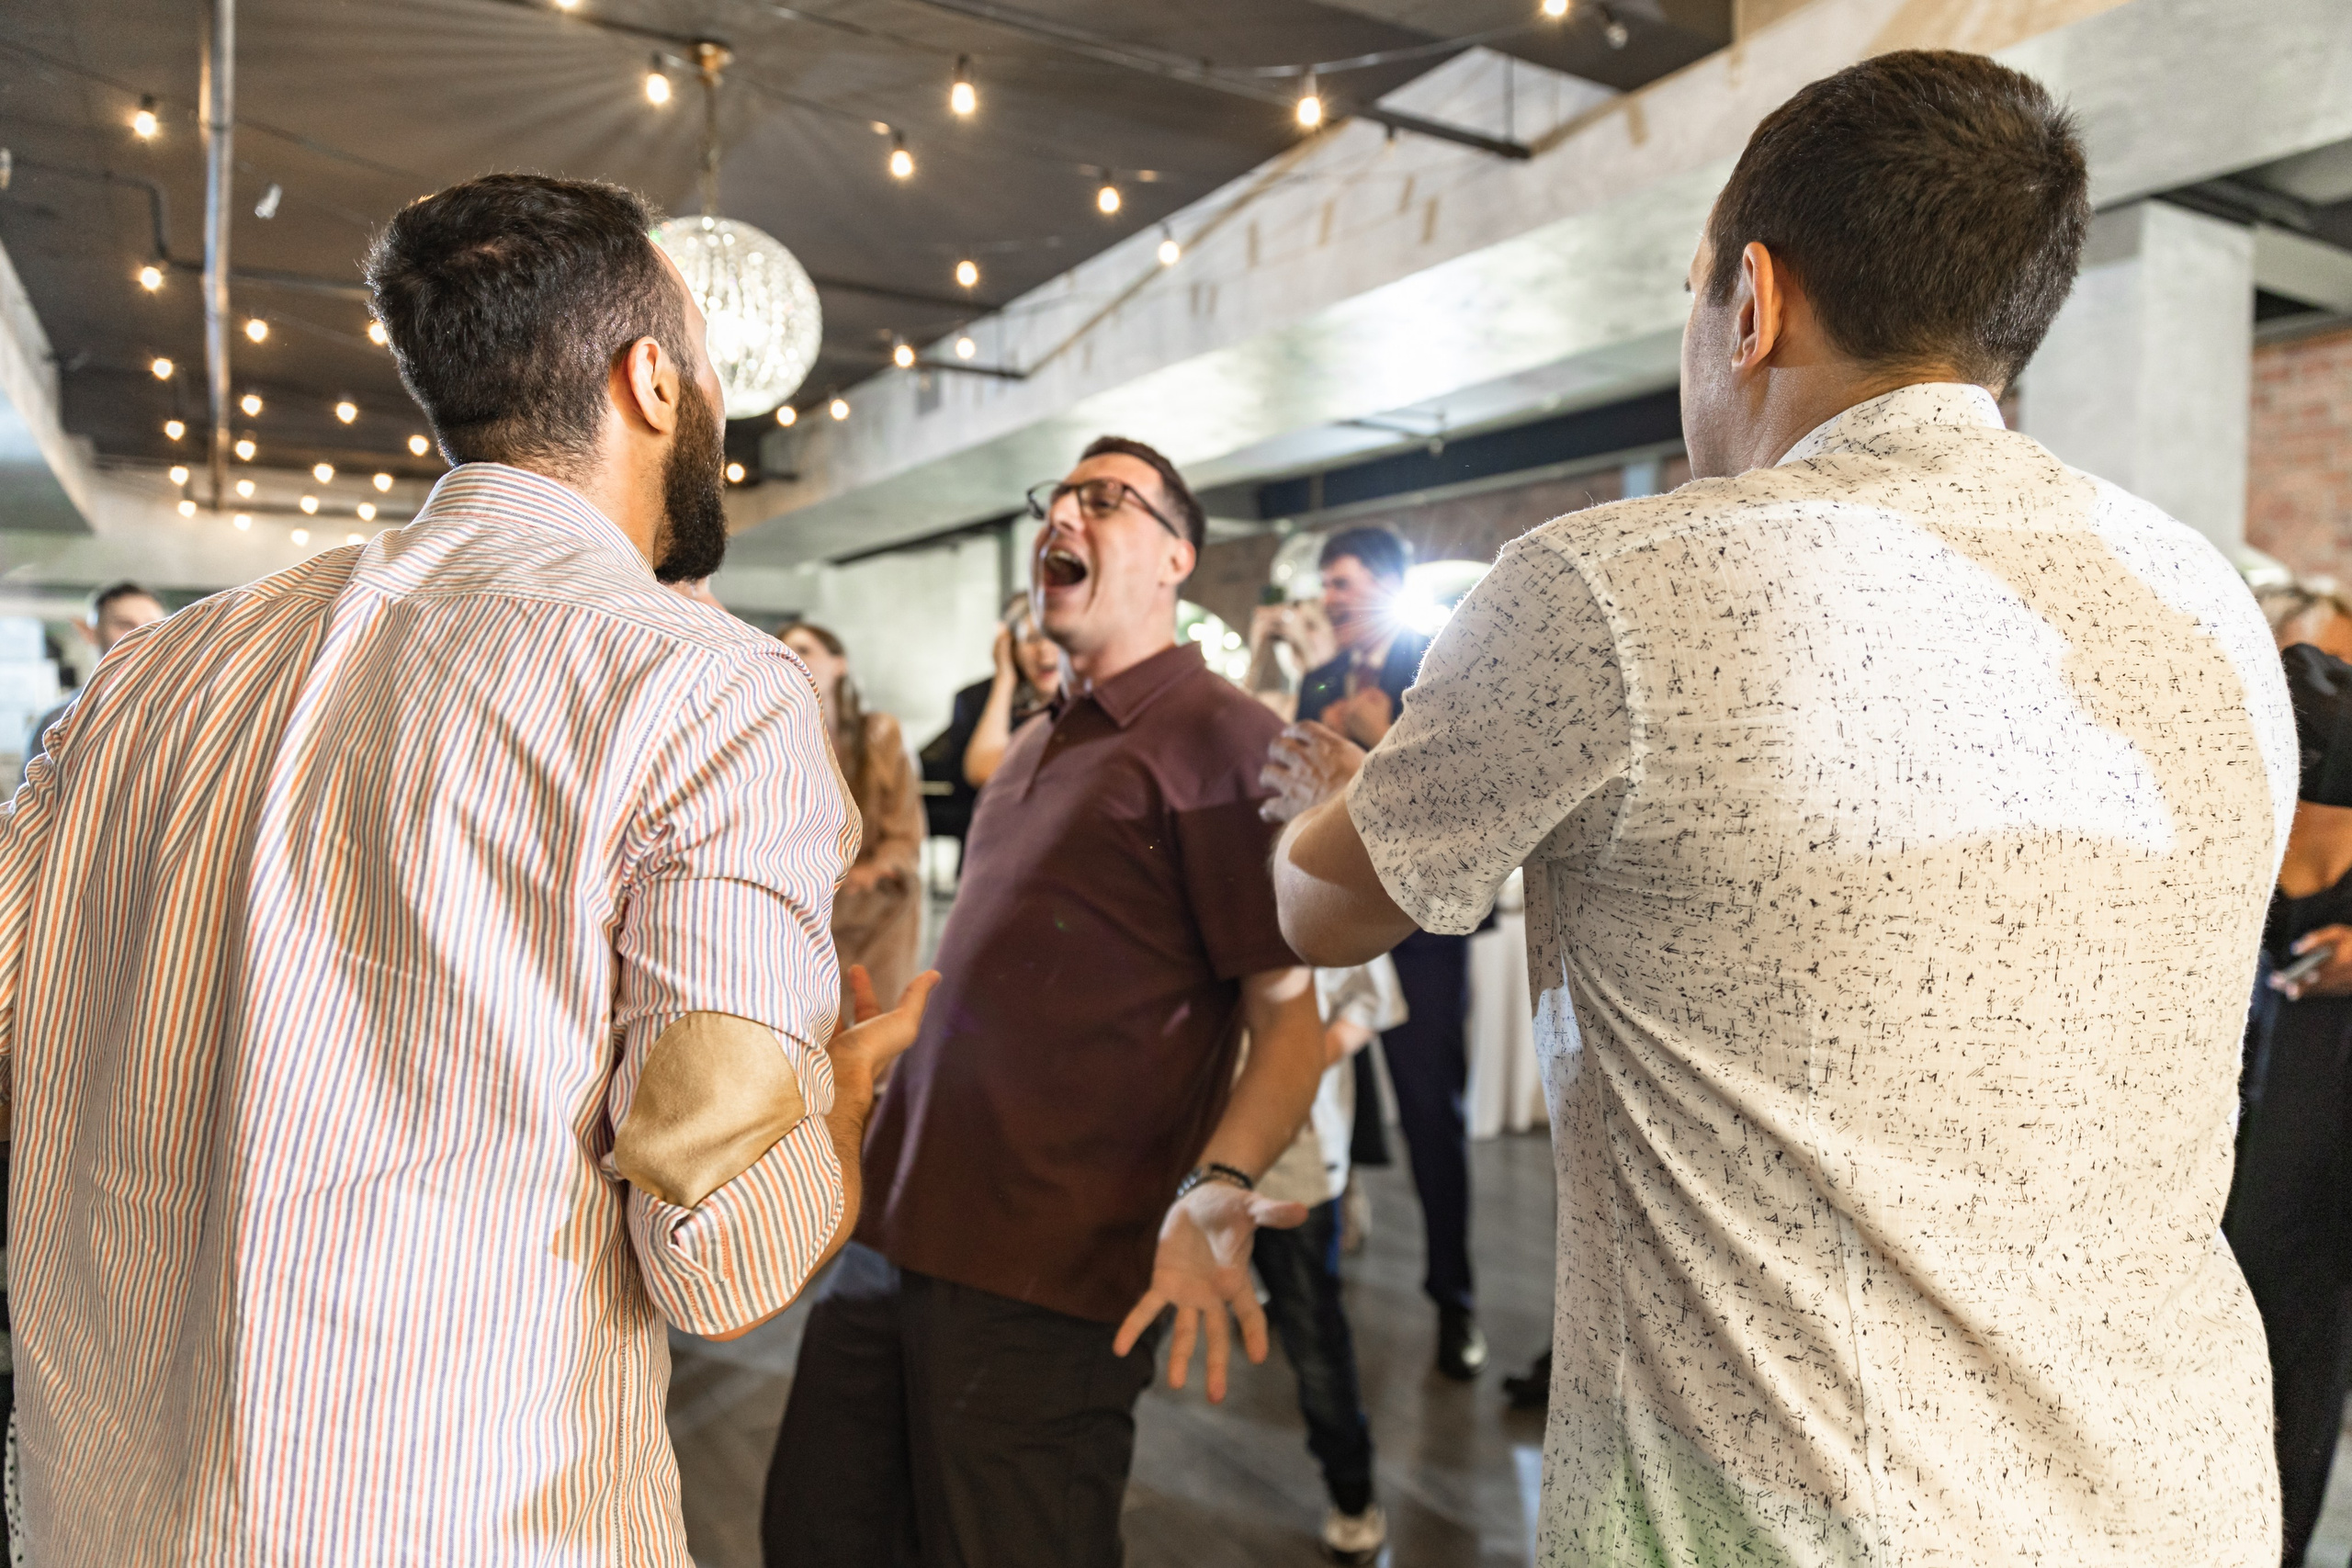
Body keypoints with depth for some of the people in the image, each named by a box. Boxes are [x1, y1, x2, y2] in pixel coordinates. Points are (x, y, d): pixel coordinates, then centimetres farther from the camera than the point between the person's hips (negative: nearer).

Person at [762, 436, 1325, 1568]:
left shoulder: (1221, 739, -10)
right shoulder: (1036, 745, 17)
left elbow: (1289, 1015, -16)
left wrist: (1214, 1191, -32)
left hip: (1043, 1278, -8)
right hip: (895, 1234, 8)